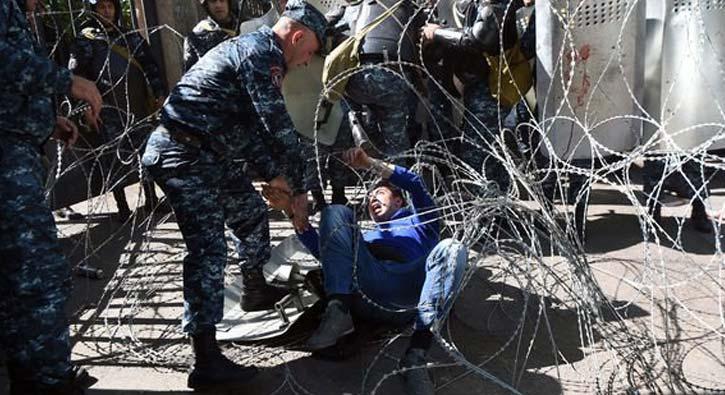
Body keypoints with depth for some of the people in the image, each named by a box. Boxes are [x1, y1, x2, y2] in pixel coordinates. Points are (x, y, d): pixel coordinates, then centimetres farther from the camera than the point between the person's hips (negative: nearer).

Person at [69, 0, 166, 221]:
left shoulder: (131, 36, 14)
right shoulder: (85, 39, 3)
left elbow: (150, 66, 14)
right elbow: (75, 74, -2)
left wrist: (160, 94, 6)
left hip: (138, 108, 3)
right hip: (109, 111, -3)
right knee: (114, 158, 0)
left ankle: (151, 201, 19)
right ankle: (122, 208, 9)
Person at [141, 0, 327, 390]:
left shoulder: (252, 49, 19)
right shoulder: (261, 54, -14)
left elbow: (256, 127, 20)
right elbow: (281, 129, -17)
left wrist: (273, 174, 14)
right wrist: (298, 190, -8)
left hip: (209, 154, 11)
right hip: (184, 155, -11)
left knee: (252, 214, 21)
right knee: (209, 249, -14)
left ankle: (256, 290, 42)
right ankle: (206, 361, -10)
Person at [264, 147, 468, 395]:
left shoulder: (418, 221, 37)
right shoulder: (367, 237, 42)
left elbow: (415, 184, 18)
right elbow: (322, 248, 28)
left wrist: (370, 164, 11)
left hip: (408, 294, -2)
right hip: (365, 292, 2)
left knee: (453, 250, -28)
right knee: (336, 212, -7)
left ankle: (416, 355, -38)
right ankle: (338, 312, -27)